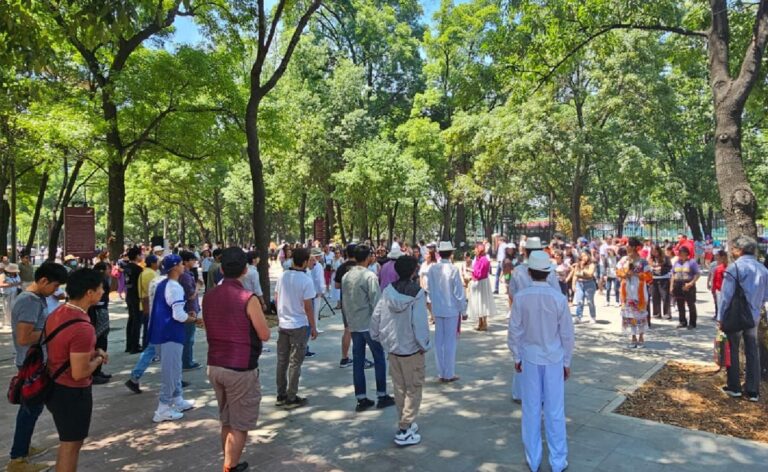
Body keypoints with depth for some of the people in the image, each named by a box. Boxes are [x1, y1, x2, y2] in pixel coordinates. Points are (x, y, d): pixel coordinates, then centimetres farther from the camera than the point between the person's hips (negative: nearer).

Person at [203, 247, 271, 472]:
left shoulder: (209, 296, 2)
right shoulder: (248, 298, -18)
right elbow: (265, 335, -11)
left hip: (215, 366, 7)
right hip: (241, 369, -7)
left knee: (226, 422, 21)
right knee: (240, 426, 7)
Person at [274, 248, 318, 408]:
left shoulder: (282, 276, 0)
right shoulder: (306, 281, -16)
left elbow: (276, 300, 6)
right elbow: (308, 307, -14)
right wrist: (313, 327, -4)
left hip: (283, 324, 5)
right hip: (299, 326, -5)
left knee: (282, 361, 13)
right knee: (295, 363, 4)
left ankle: (281, 395, 23)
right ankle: (291, 398, 12)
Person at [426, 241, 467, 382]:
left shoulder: (432, 268, -2)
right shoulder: (453, 269, -16)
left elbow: (429, 288, 6)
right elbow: (459, 292, -12)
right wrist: (463, 310, -3)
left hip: (437, 310, 4)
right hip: (452, 309, -4)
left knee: (439, 341, 12)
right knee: (450, 342, 5)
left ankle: (441, 373, 19)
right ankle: (449, 374, 11)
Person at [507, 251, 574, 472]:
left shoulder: (520, 297, -12)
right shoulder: (559, 298, -12)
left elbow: (514, 331, -6)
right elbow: (567, 333, -4)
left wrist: (517, 357, 7)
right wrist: (567, 362, 8)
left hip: (529, 358, 0)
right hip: (554, 359, 0)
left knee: (531, 409, 11)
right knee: (555, 411, 10)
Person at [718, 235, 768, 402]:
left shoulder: (735, 267, -14)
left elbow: (726, 295, -15)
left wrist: (720, 317, -8)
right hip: (754, 317, 5)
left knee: (732, 351, 8)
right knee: (752, 353, 11)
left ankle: (734, 387, 15)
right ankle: (753, 391, 15)